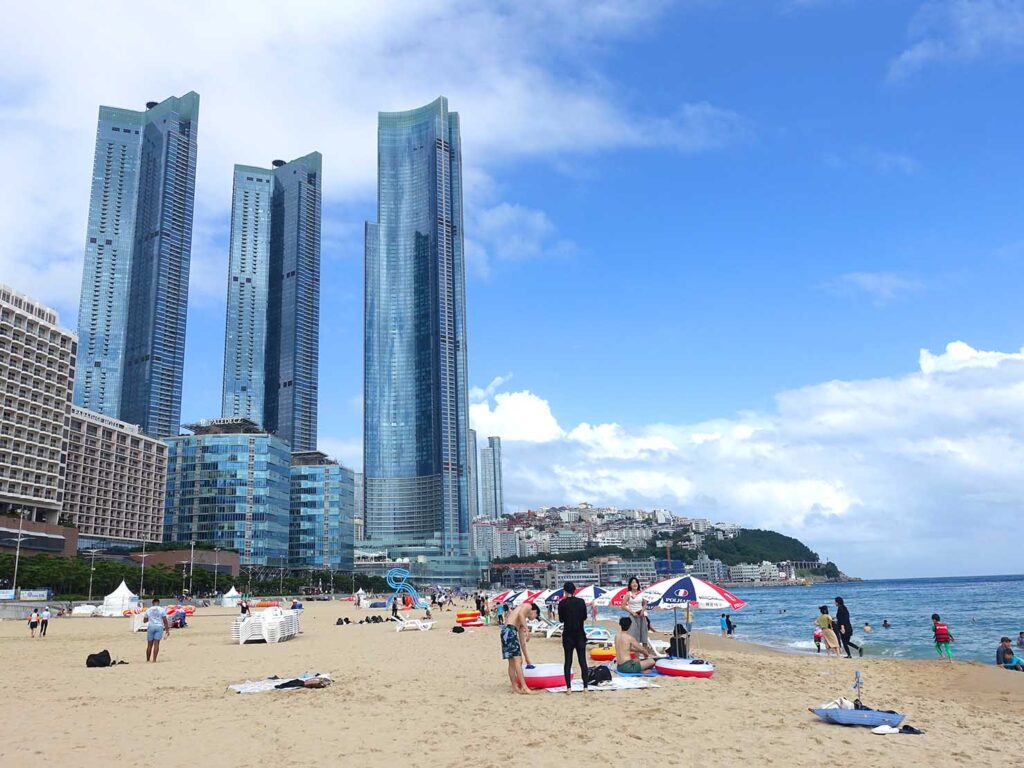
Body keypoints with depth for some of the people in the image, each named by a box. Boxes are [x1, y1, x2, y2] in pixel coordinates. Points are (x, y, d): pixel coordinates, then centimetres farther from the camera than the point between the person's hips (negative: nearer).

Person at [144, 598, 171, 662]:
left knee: (149, 645, 9)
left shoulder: (148, 610, 9)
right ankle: (154, 659, -11)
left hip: (151, 627, 2)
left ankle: (148, 660, 14)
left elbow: (144, 620, 15)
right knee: (156, 644, -4)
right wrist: (167, 630, 0)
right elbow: (165, 620, -3)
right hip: (159, 627, -2)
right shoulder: (161, 609, 2)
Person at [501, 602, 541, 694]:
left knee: (512, 662, 11)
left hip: (507, 633, 9)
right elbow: (520, 614, -15)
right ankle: (524, 687, -13)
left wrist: (527, 658, 35)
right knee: (518, 661, -11)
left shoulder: (523, 621, 31)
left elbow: (522, 642, 32)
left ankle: (515, 687, 15)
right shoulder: (528, 606, 10)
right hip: (509, 630, -9)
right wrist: (527, 630, -18)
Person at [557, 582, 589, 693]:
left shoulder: (562, 603, -8)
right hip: (580, 634, 1)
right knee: (582, 661, 6)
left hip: (568, 635, -1)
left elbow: (561, 619, -1)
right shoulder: (581, 602, -2)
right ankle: (585, 686, 4)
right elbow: (585, 617, 6)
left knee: (568, 661, 4)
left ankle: (569, 688, 1)